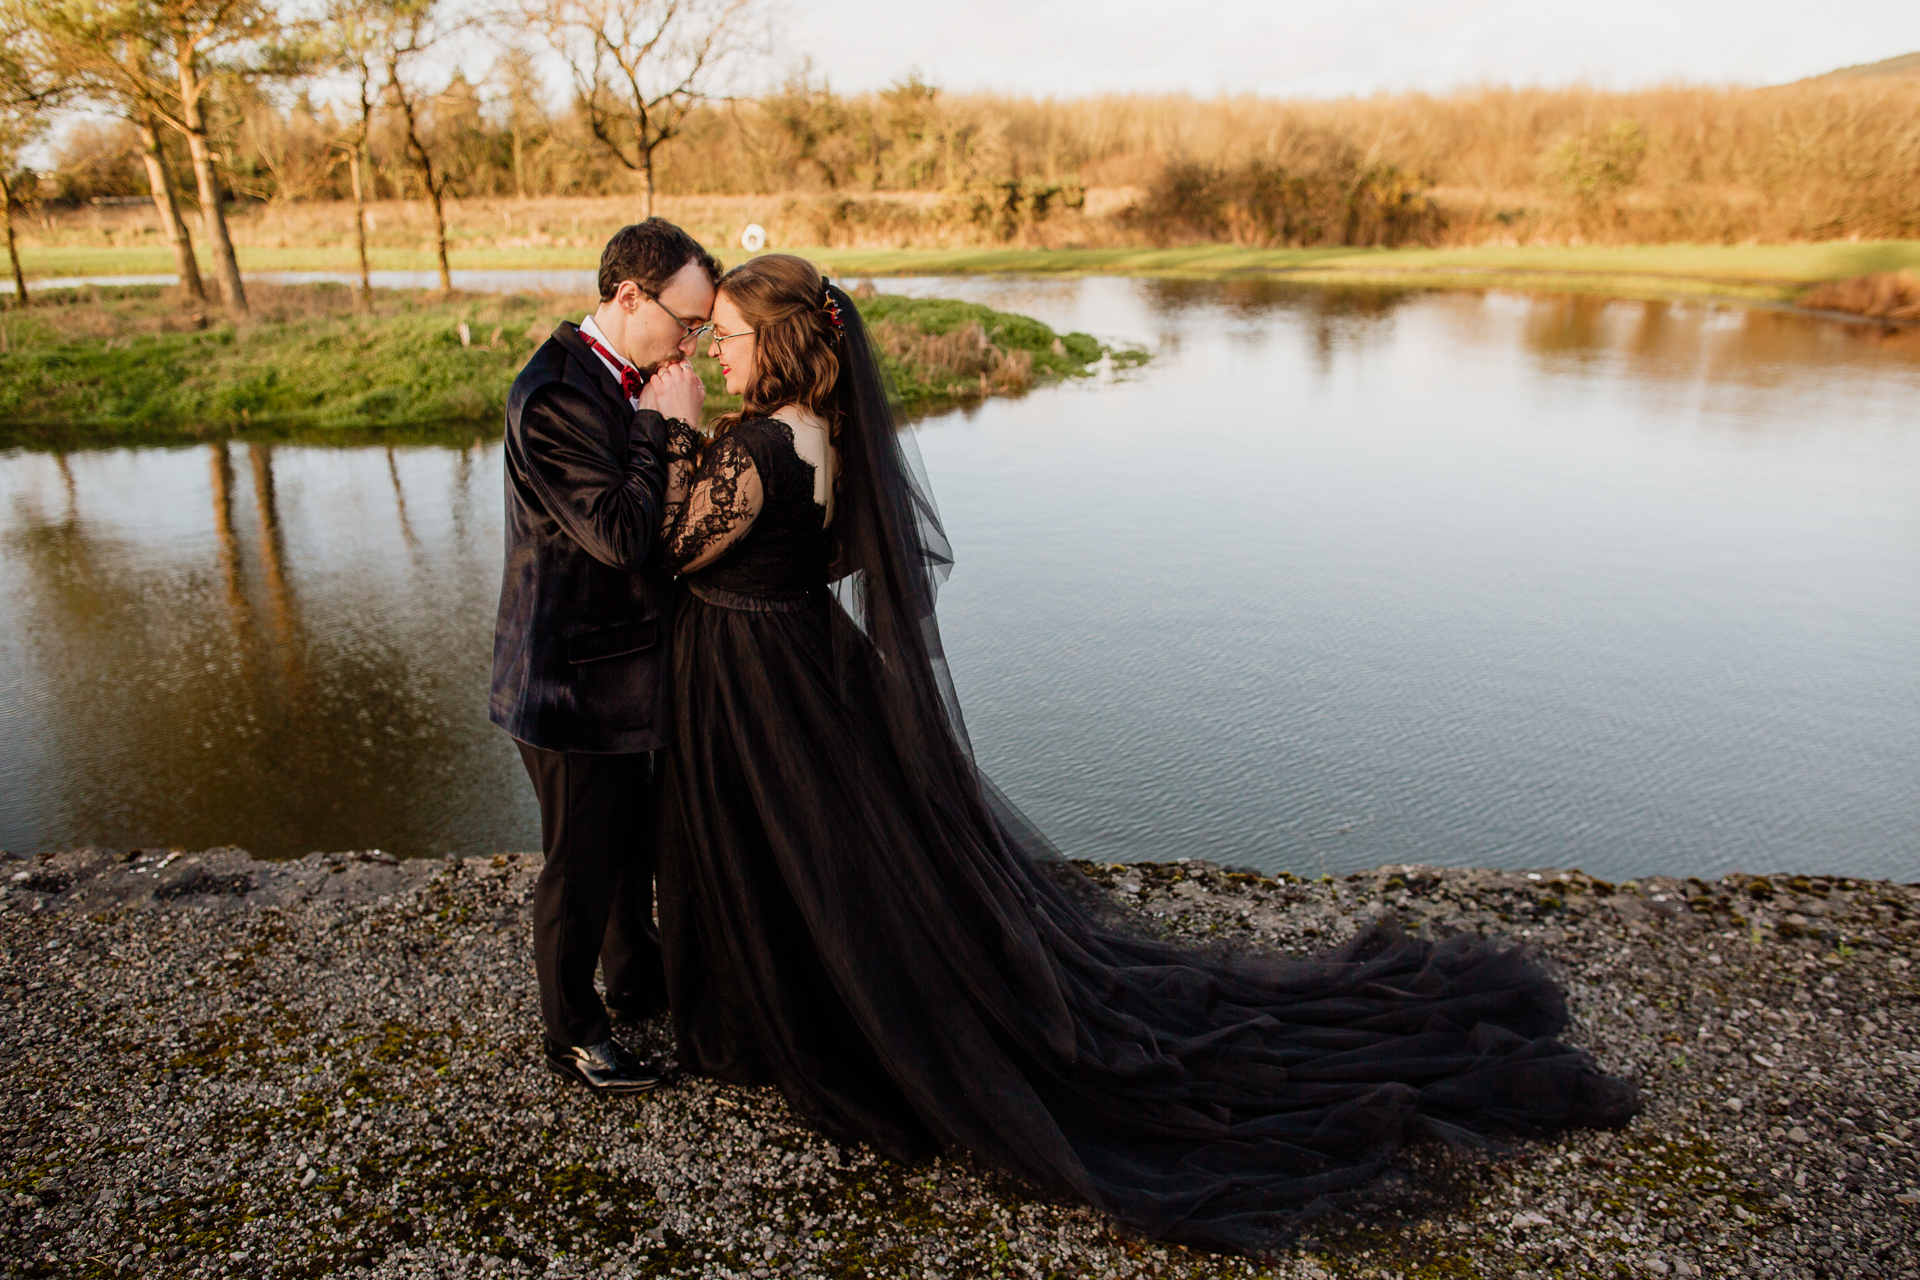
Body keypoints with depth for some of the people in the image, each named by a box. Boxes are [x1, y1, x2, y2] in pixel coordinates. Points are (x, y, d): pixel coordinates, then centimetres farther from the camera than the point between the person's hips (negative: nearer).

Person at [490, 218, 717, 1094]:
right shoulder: (554, 397, -23)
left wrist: (673, 426, -3)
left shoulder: (624, 381, 6)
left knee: (632, 837, 25)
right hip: (574, 677, -9)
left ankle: (638, 980, 47)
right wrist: (666, 426, -22)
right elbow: (618, 534, -29)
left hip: (624, 660, 9)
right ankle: (571, 1031, 31)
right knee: (580, 863, 9)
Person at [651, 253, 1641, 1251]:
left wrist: (681, 436, -10)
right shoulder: (827, 430, 6)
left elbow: (678, 549, -15)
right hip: (813, 666, 8)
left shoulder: (759, 445, -23)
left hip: (756, 690, -8)